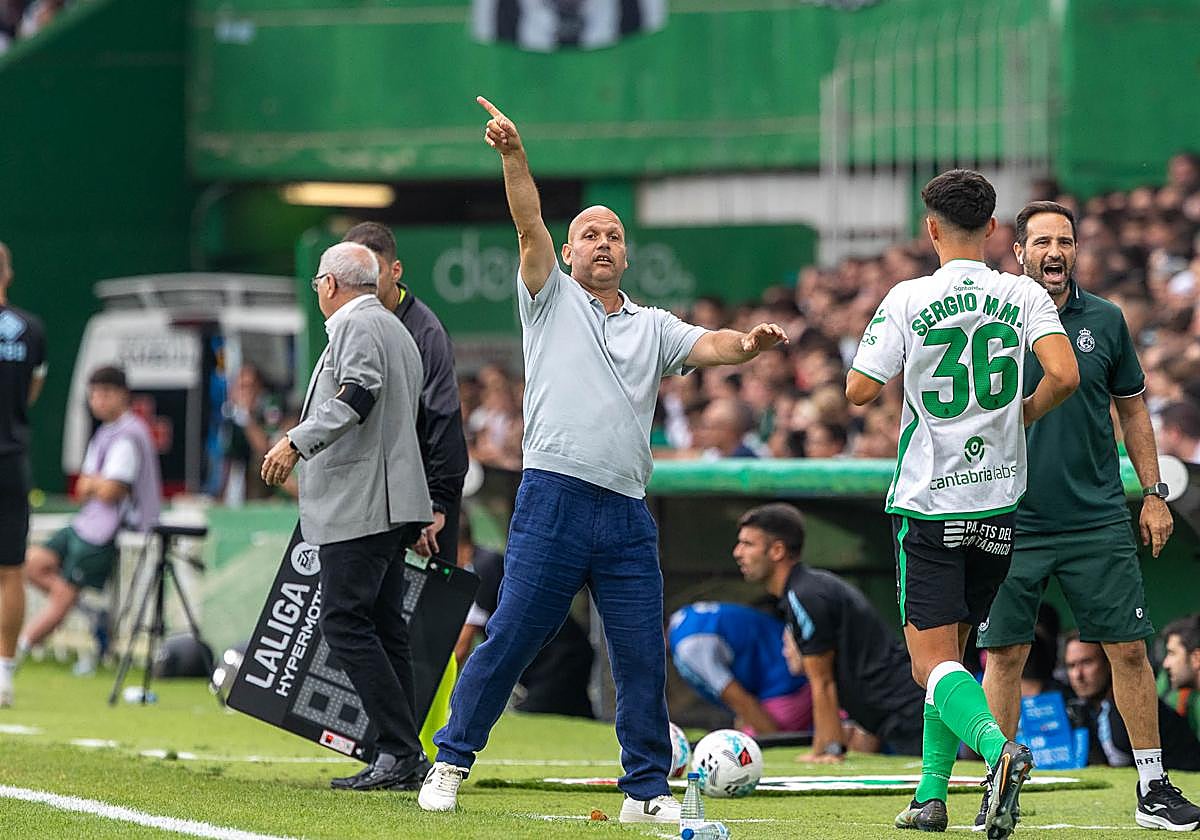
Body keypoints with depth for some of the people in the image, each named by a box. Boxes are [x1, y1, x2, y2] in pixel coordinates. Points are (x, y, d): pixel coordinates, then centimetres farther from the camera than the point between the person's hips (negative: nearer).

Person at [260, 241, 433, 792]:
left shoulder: (356, 325, -8)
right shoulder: (396, 330, 24)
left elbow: (358, 397, -24)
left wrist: (296, 442, -27)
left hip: (359, 506, -10)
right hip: (393, 505, 10)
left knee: (345, 623, -12)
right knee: (383, 626, 9)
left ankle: (401, 751, -17)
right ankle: (402, 760, 6)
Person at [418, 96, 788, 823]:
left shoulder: (653, 326, 19)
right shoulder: (551, 300, 12)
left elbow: (710, 346, 4)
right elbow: (530, 226, -1)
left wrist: (747, 344, -19)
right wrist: (514, 158, -15)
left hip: (628, 516, 3)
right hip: (554, 498, -3)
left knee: (643, 659, 1)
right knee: (509, 641, -4)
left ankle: (648, 789, 9)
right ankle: (451, 762, 7)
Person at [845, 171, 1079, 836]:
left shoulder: (909, 301, -8)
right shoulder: (1024, 295, -2)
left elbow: (859, 390, -8)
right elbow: (1064, 376, -15)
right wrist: (1020, 416, 5)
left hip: (928, 501, -4)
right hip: (999, 501, 4)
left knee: (933, 663, -4)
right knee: (951, 651, 19)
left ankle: (998, 746, -31)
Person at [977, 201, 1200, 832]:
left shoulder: (1104, 321, 5)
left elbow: (1132, 407, 14)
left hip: (1098, 520, 1)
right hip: (1012, 522, -1)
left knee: (1129, 649, 0)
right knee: (1004, 655, 0)